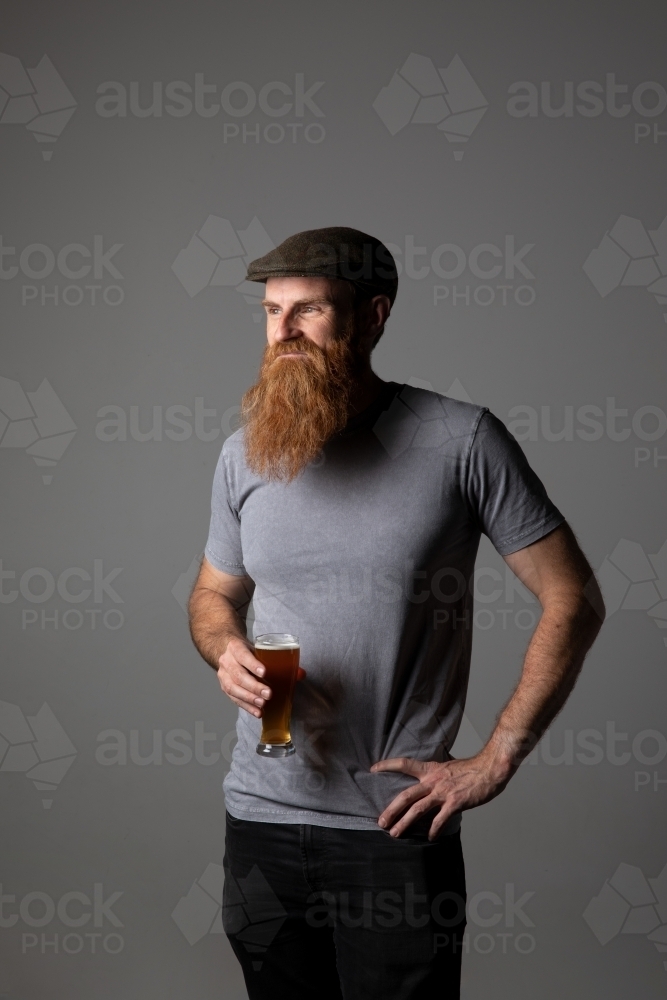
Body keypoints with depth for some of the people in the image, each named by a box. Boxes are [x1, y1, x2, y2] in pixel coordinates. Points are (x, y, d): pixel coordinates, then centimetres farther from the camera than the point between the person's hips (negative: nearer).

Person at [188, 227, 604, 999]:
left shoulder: (460, 440, -9)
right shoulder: (245, 452, 4)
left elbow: (572, 601, -6)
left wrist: (494, 762, -10)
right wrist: (226, 650, -6)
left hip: (397, 826, -4)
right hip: (261, 819, 4)